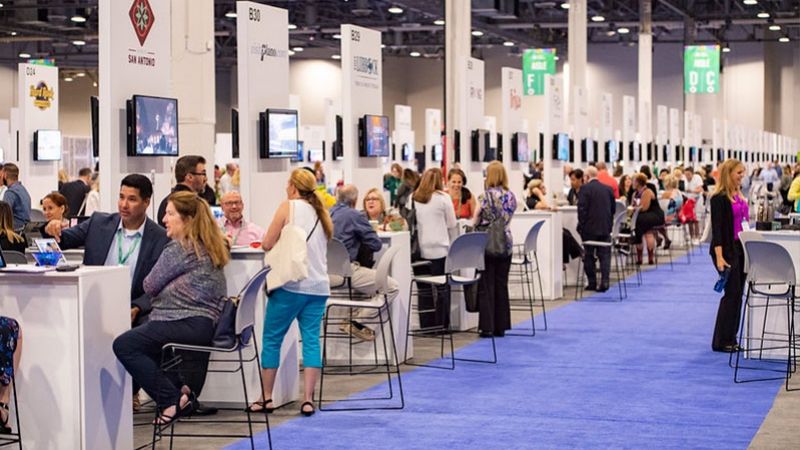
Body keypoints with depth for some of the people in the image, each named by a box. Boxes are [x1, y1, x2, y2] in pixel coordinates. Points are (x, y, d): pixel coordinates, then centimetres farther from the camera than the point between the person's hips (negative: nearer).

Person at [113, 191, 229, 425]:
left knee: (124, 345, -9)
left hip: (187, 324, -10)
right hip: (205, 324, 10)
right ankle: (183, 387, 8)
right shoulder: (208, 248, 19)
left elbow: (150, 286, -2)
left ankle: (172, 400, -14)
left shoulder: (179, 249, -9)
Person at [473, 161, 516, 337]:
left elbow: (477, 221, -9)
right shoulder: (510, 196, 3)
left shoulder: (486, 196, -13)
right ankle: (501, 326, 12)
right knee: (501, 285, 10)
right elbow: (507, 219, 11)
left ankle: (487, 327, -1)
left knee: (486, 285, 1)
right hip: (505, 244, 5)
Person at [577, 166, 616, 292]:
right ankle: (604, 282, -5)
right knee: (604, 255, 5)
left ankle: (592, 283, 8)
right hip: (605, 227, 4)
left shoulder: (585, 188, -9)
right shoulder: (608, 189, 6)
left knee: (589, 256, 7)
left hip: (589, 228, -4)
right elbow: (613, 208, 12)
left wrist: (581, 225, -6)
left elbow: (582, 208, -13)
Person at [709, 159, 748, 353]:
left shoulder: (740, 195, 13)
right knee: (732, 293, -7)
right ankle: (722, 342, 0)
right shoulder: (719, 198, -11)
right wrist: (719, 256, -22)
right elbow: (717, 228, -16)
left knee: (738, 293, 9)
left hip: (741, 248, 8)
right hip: (727, 250, -8)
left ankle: (731, 338, 16)